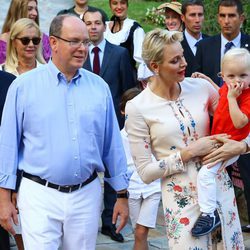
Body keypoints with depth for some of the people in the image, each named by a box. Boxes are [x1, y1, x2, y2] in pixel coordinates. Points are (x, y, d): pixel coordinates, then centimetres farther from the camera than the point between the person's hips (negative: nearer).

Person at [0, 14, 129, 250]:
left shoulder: (99, 87, 4)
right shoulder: (23, 85, -4)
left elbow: (112, 144, 9)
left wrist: (122, 195, 10)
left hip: (86, 195, 3)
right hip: (39, 195, -3)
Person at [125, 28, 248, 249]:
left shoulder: (201, 87, -1)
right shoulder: (137, 108, -10)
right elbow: (145, 172, -8)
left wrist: (240, 146, -13)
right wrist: (189, 152, -15)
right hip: (182, 199, -3)